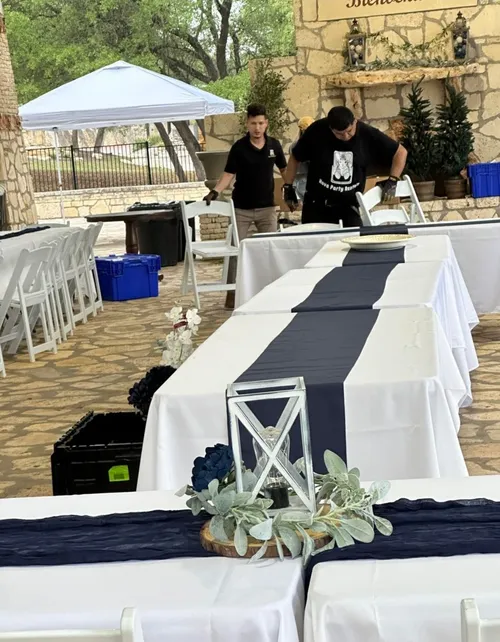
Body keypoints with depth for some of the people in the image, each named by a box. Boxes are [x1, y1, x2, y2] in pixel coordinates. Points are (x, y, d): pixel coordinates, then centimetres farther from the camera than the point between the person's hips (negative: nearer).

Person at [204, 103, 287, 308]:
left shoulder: (274, 145, -1)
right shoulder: (239, 147, -10)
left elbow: (283, 169, 12)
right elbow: (229, 174, -11)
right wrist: (215, 191, -26)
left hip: (267, 206, 2)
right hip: (241, 208, -2)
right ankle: (232, 291, 10)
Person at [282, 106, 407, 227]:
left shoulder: (367, 134, -10)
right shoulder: (317, 131, -13)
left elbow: (400, 152, 0)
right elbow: (295, 158, 2)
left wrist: (392, 181, -11)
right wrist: (288, 187, 4)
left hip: (350, 206, 1)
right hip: (316, 205, 0)